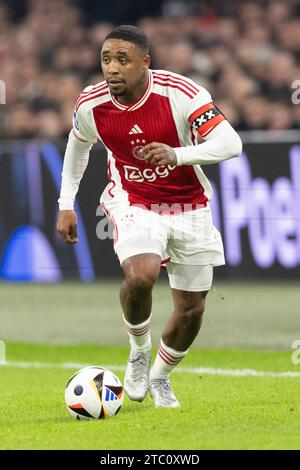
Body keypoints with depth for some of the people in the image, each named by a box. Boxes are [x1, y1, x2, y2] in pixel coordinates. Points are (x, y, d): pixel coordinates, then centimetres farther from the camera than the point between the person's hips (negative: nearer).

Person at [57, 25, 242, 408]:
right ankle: (139, 351, -2)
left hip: (190, 209, 0)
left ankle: (159, 376, 34)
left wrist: (177, 154, -43)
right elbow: (78, 145, 9)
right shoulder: (91, 105, -14)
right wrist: (66, 204, 6)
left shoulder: (180, 93, -24)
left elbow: (230, 142, -28)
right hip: (133, 204, 0)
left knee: (191, 308, 6)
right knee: (140, 275, -31)